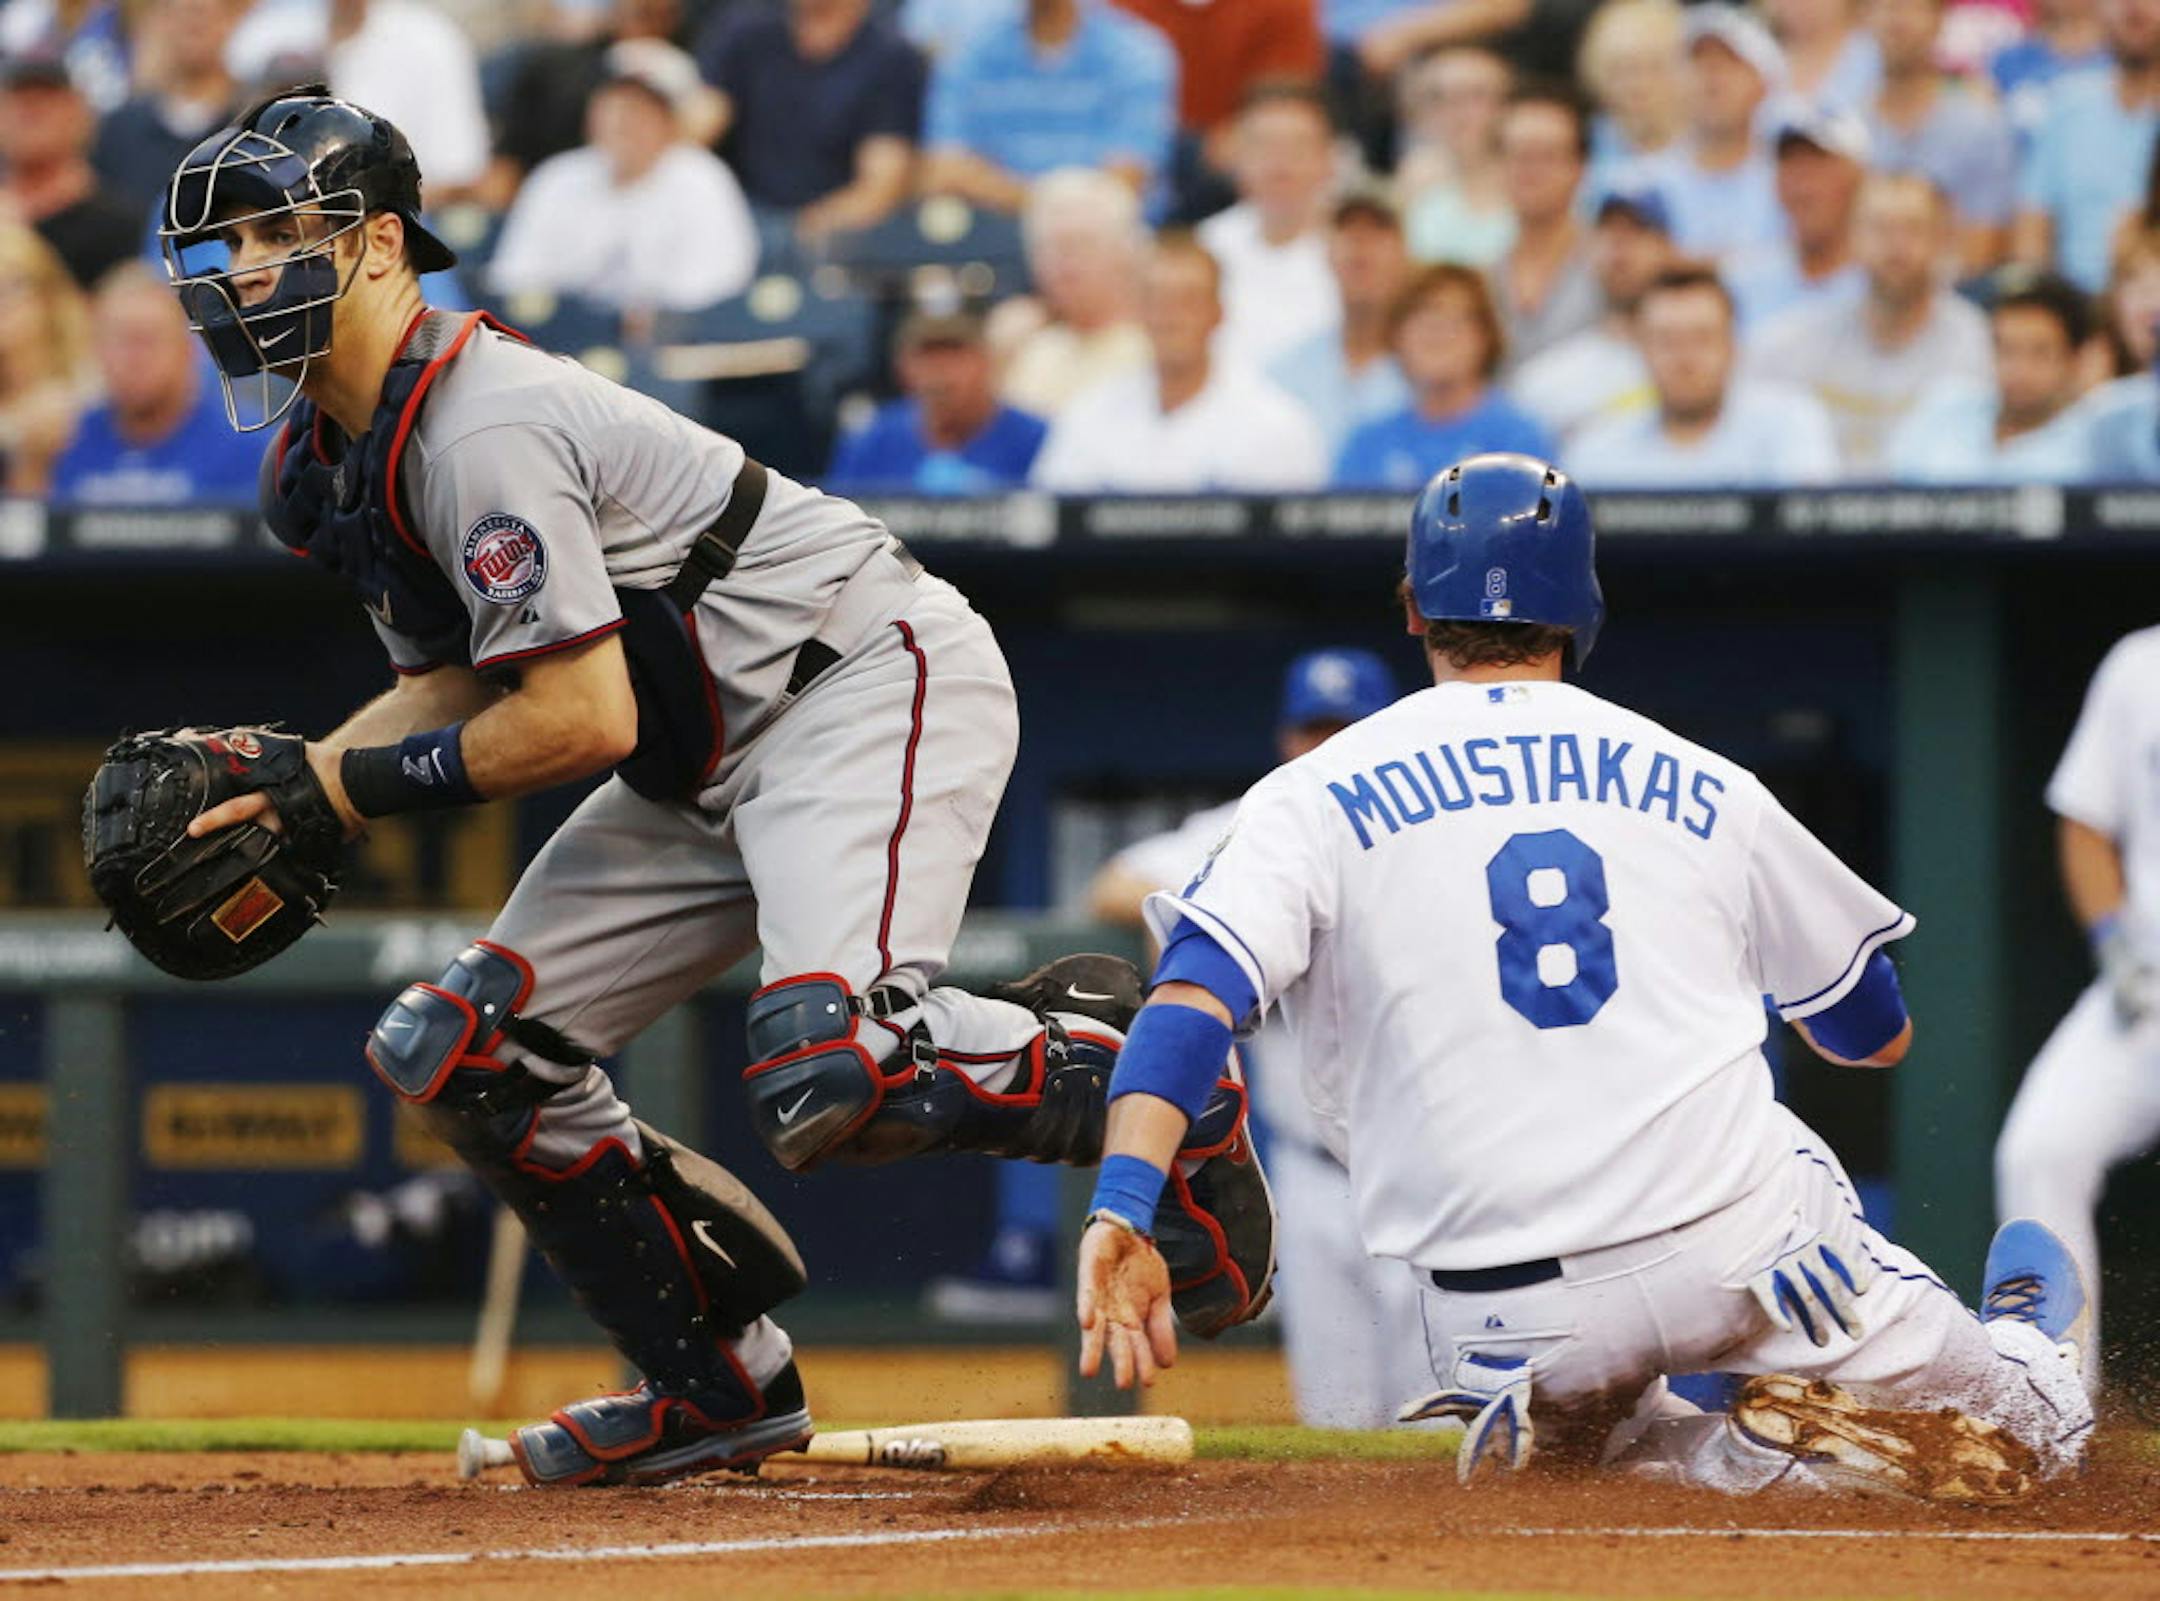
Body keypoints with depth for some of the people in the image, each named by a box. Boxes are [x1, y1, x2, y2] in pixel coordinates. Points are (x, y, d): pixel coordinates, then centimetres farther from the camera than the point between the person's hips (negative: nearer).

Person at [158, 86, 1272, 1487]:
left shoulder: (483, 426, -22)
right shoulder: (319, 465, 8)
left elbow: (582, 719, -25)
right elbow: (453, 679, 15)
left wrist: (348, 782, -16)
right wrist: (285, 776, -2)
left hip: (874, 682, -10)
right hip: (714, 764, 10)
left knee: (826, 1076, -31)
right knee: (468, 1052, 5)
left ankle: (1122, 1066, -3)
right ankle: (721, 1384, 16)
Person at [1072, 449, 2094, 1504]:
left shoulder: (1316, 798, 6)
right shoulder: (1705, 788, 12)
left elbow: (1193, 994, -12)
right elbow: (1879, 1035, 23)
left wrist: (1122, 1214, -21)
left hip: (1509, 1328, -1)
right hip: (1738, 1252, 1)